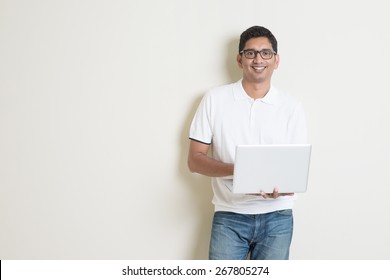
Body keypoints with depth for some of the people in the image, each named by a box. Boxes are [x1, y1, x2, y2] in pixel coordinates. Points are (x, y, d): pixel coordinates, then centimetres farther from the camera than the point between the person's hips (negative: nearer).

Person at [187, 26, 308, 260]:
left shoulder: (292, 107, 3)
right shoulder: (215, 99, 1)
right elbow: (195, 160, 0)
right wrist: (235, 169, -18)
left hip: (276, 218, 1)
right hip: (229, 216, -1)